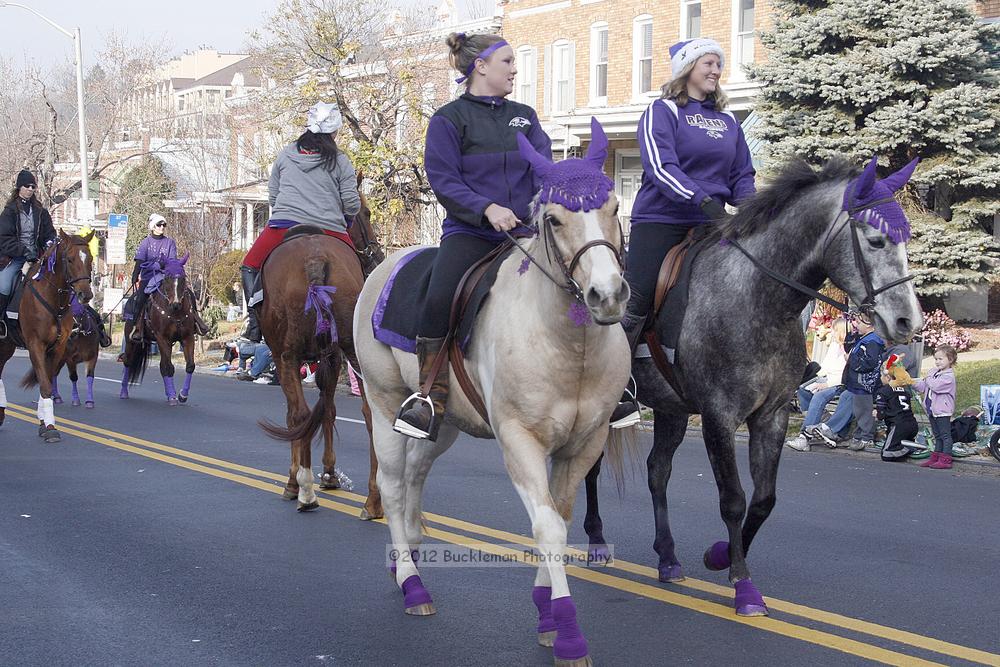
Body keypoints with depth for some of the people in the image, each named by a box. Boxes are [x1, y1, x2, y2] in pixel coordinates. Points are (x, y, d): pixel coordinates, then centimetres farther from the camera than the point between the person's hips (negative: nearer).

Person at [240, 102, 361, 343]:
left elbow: (272, 195, 15)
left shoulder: (286, 154, 10)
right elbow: (352, 203, 0)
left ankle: (254, 321, 0)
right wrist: (346, 217, 22)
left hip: (284, 224, 1)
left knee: (250, 265, 17)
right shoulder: (340, 161, 4)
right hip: (329, 230, 0)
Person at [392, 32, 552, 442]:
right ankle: (432, 400, -20)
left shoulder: (524, 117, 18)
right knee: (439, 298, -29)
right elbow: (443, 180, -5)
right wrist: (486, 208, -20)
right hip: (470, 231, -4)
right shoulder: (448, 119, 4)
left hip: (524, 229, 5)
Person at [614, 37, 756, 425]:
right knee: (636, 305, -12)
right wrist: (705, 200, -26)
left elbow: (742, 175, 18)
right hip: (661, 221, -6)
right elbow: (660, 166, -14)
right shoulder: (662, 111, 0)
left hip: (711, 225, 6)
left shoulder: (727, 121, 19)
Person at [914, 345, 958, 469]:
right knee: (937, 436, 15)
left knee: (945, 435, -3)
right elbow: (924, 386, 16)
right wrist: (914, 382, 1)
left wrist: (927, 379, -11)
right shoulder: (934, 372, 12)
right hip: (932, 410, 9)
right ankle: (935, 457, 21)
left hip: (942, 411, -9)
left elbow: (936, 386, -28)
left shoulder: (949, 376, -15)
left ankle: (945, 459, -1)